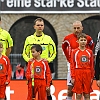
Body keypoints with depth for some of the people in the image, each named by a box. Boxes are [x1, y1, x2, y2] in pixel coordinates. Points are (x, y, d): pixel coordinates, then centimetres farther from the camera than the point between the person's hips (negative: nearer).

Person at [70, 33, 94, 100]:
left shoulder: (90, 52, 7)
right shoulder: (74, 52, 1)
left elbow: (92, 66, 8)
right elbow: (72, 65, 0)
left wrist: (92, 77, 4)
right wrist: (72, 77, -6)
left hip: (87, 75, 2)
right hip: (78, 74, -2)